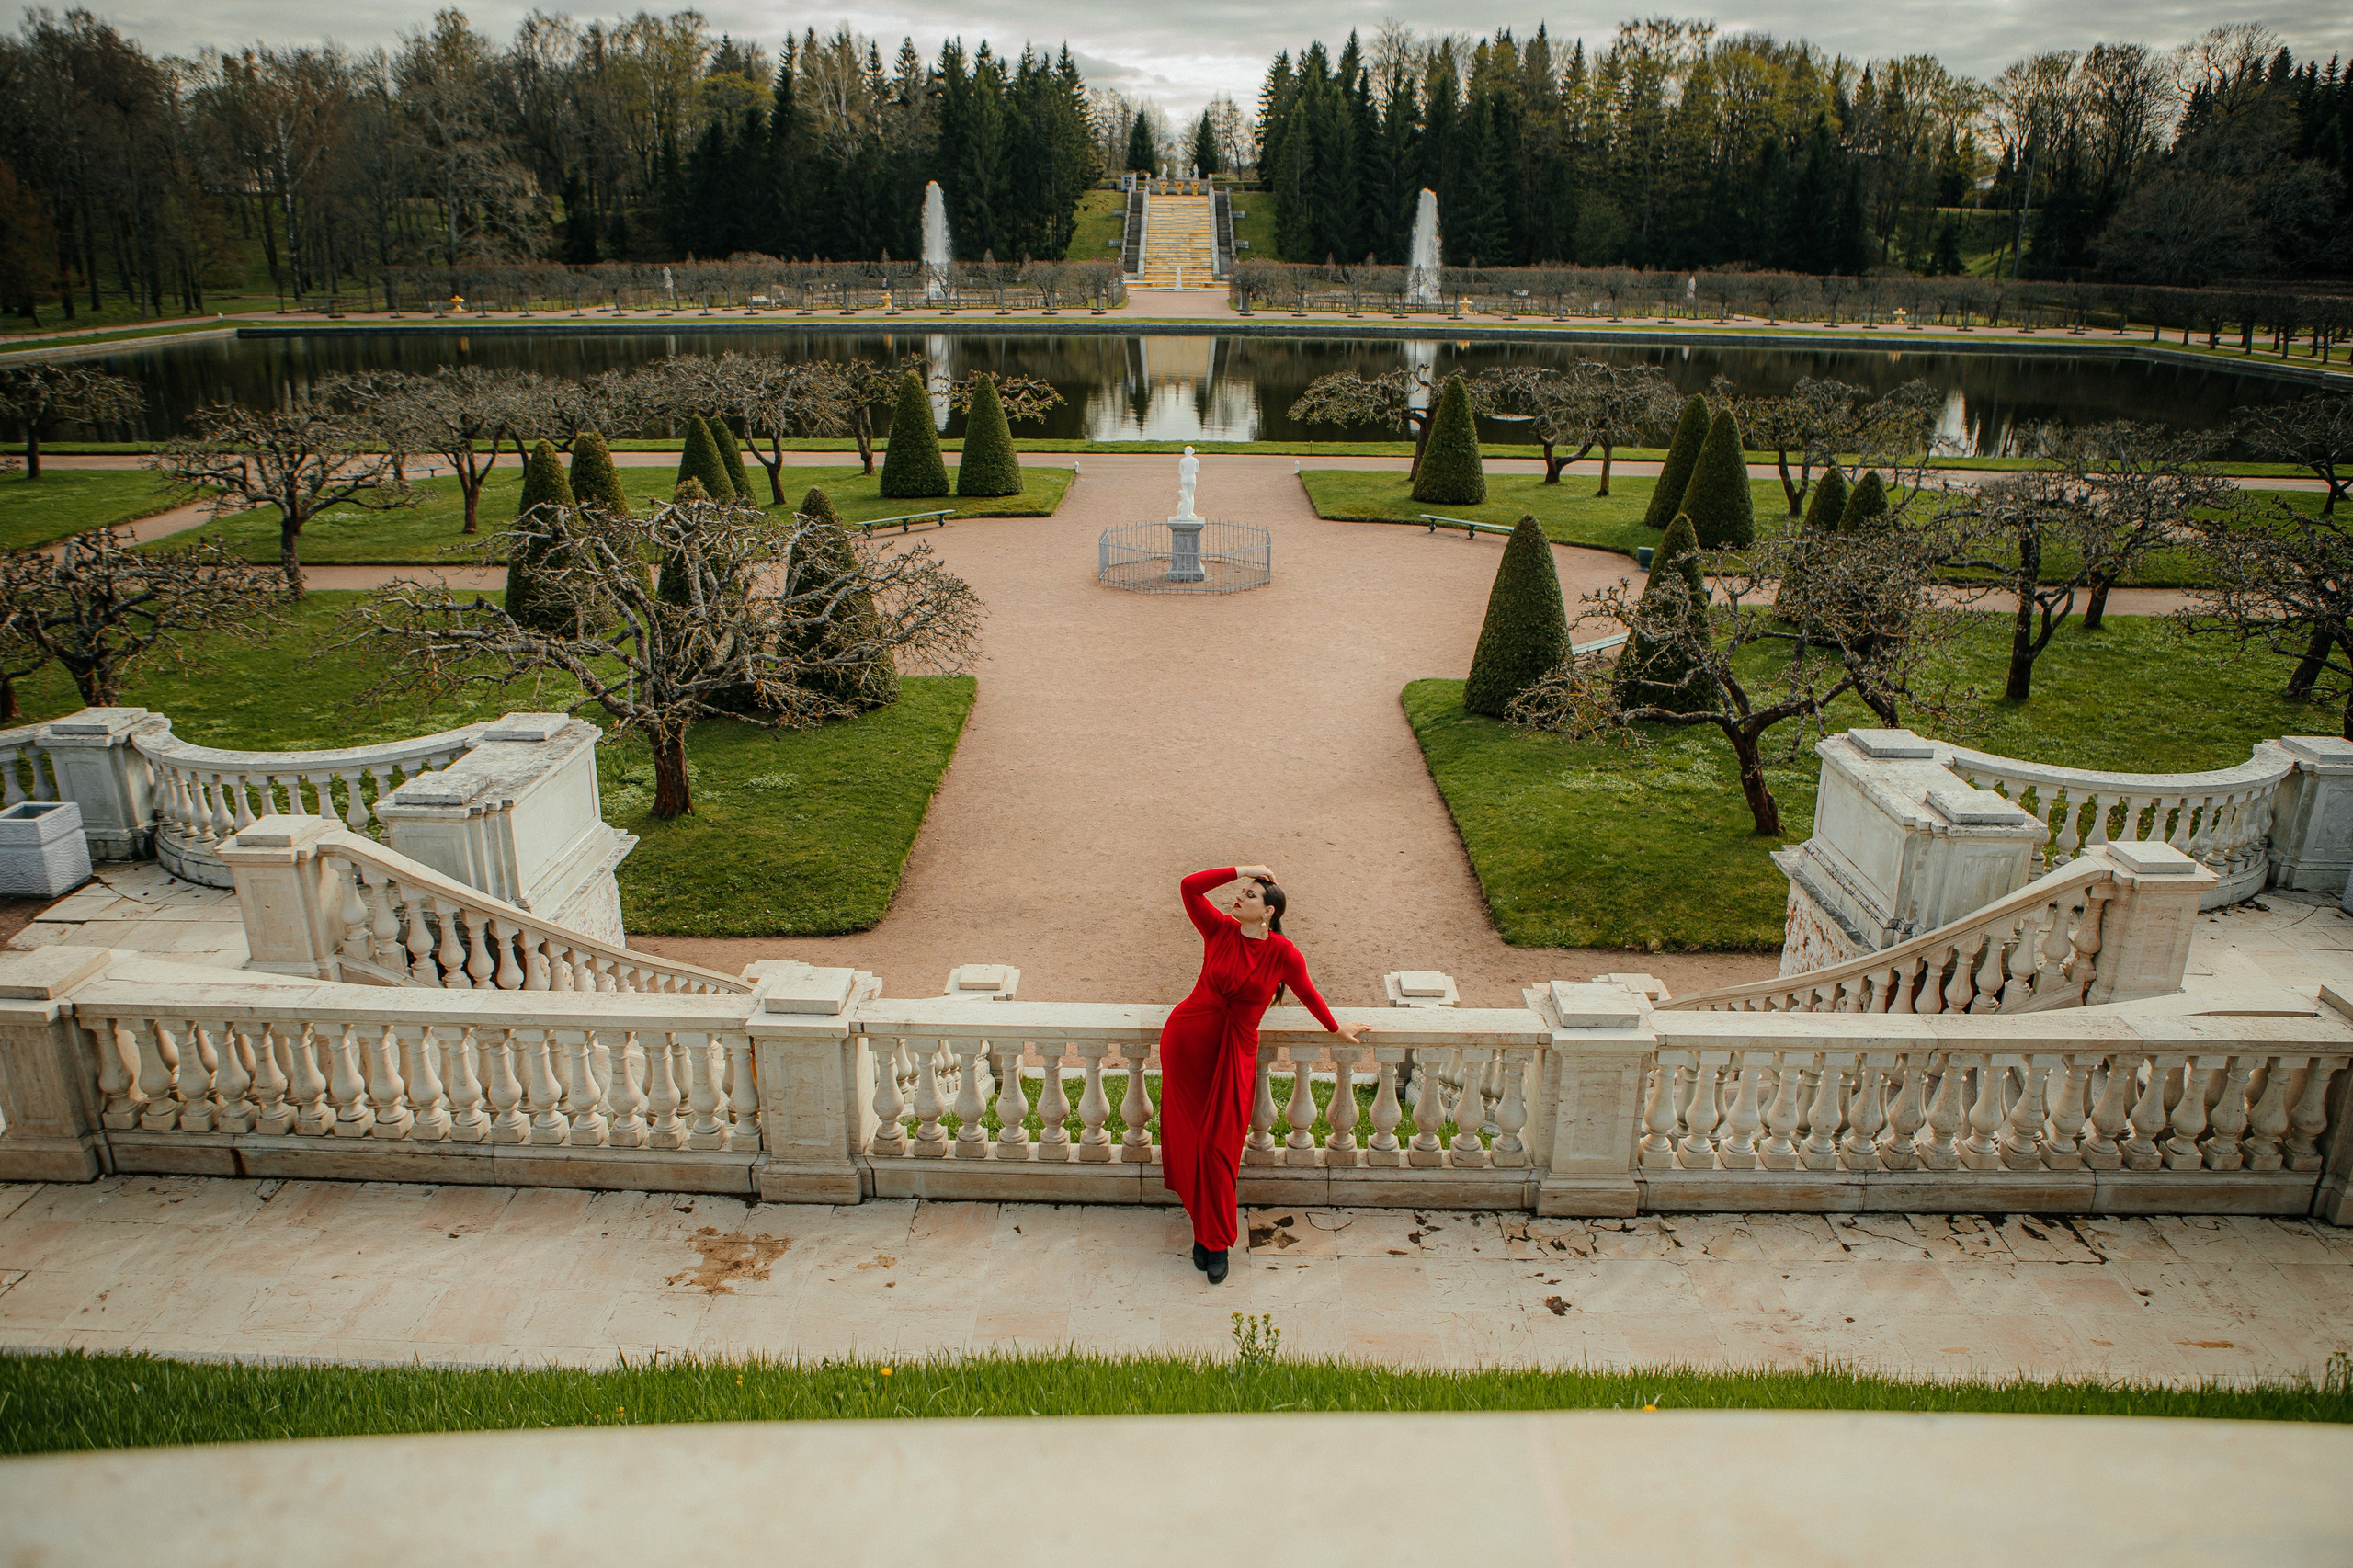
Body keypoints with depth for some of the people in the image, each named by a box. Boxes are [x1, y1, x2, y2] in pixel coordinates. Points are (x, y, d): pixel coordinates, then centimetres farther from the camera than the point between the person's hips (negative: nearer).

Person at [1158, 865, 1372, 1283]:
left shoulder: (1283, 953, -8)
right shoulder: (1220, 930, -5)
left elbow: (1307, 992, 8)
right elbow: (1189, 886, -14)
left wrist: (1337, 1029, 19)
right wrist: (1241, 870, -13)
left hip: (1235, 1051, -2)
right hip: (1188, 1036, 2)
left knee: (1218, 1146, 1)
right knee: (1188, 1134, 8)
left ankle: (1216, 1241, 17)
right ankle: (1206, 1229, 25)